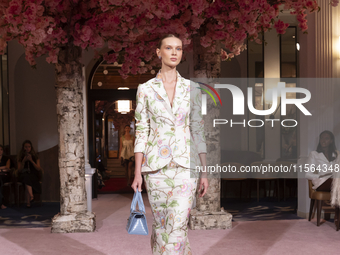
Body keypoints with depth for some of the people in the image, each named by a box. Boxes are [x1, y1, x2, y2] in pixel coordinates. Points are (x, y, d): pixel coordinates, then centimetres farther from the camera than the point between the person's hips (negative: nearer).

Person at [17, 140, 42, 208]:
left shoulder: (35, 157, 10)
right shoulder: (21, 157, 11)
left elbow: (39, 169, -1)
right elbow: (19, 170, 3)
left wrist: (31, 160, -10)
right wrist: (23, 161, -9)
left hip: (33, 175, 0)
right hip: (23, 176, 1)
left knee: (27, 179, -36)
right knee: (26, 177, -37)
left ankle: (28, 201, -42)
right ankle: (31, 195, -52)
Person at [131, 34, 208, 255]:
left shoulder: (192, 89, 5)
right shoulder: (146, 89, 3)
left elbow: (199, 131, 6)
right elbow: (141, 132, 3)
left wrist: (205, 171, 2)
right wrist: (138, 173, -2)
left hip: (186, 165, 0)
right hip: (156, 166, 0)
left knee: (177, 227, -10)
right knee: (161, 226, 8)